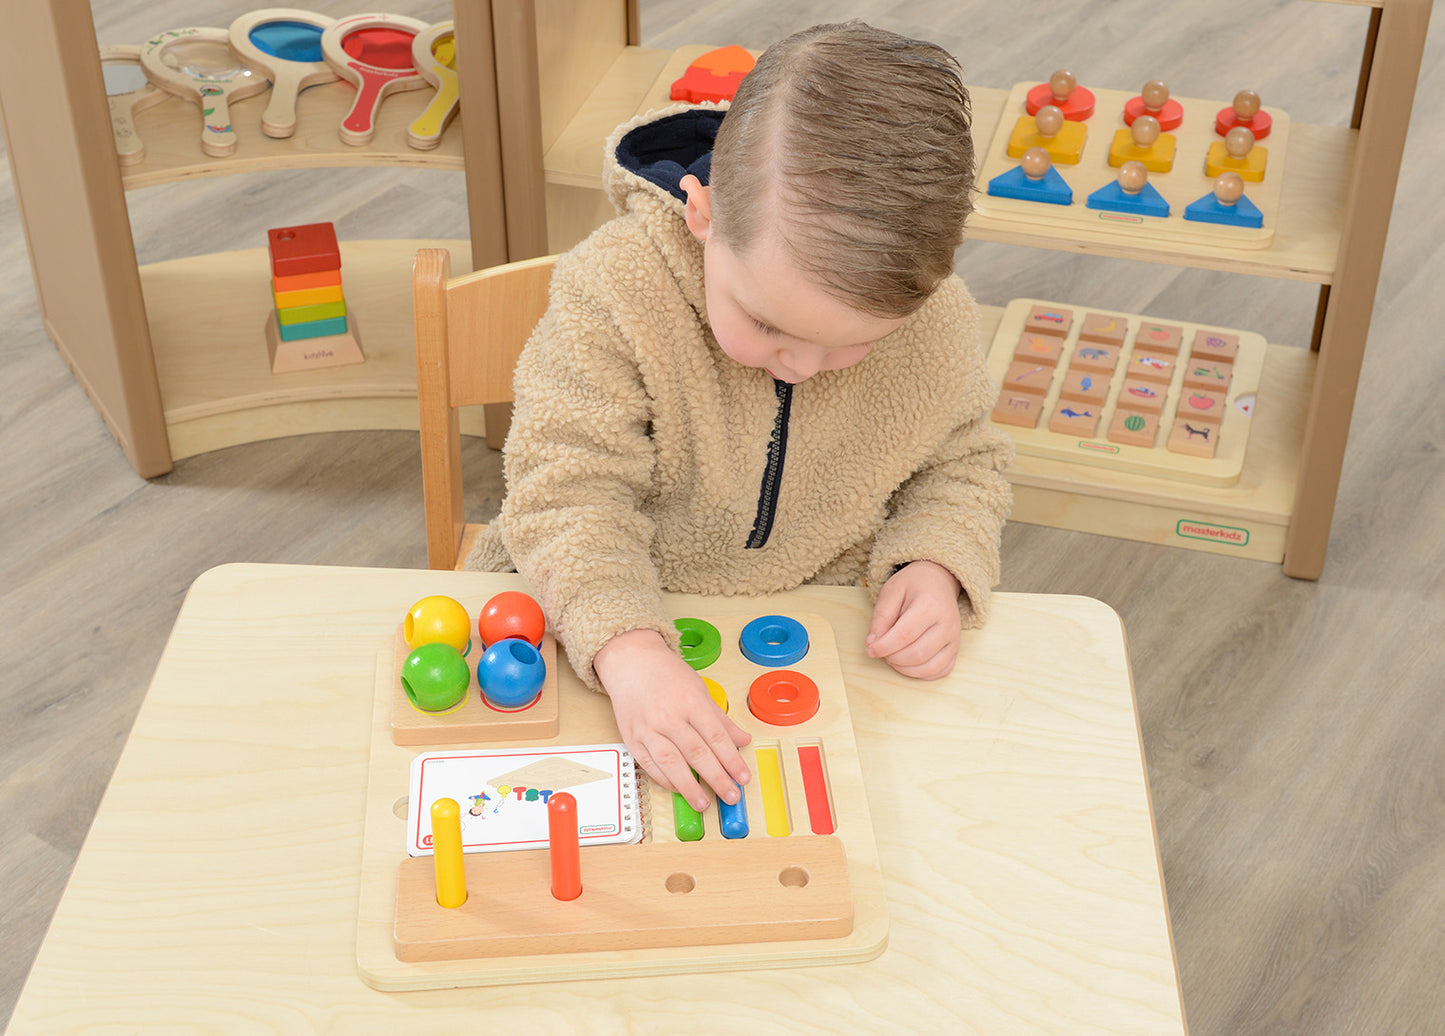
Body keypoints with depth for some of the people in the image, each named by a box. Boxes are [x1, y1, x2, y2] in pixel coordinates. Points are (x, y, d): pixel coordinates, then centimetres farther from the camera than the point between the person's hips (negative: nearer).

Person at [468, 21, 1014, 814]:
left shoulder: (939, 327, -15)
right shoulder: (615, 291, -27)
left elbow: (963, 464, 4)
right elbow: (569, 490, -27)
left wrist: (935, 565, -17)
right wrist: (627, 652, -43)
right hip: (611, 606, -1)